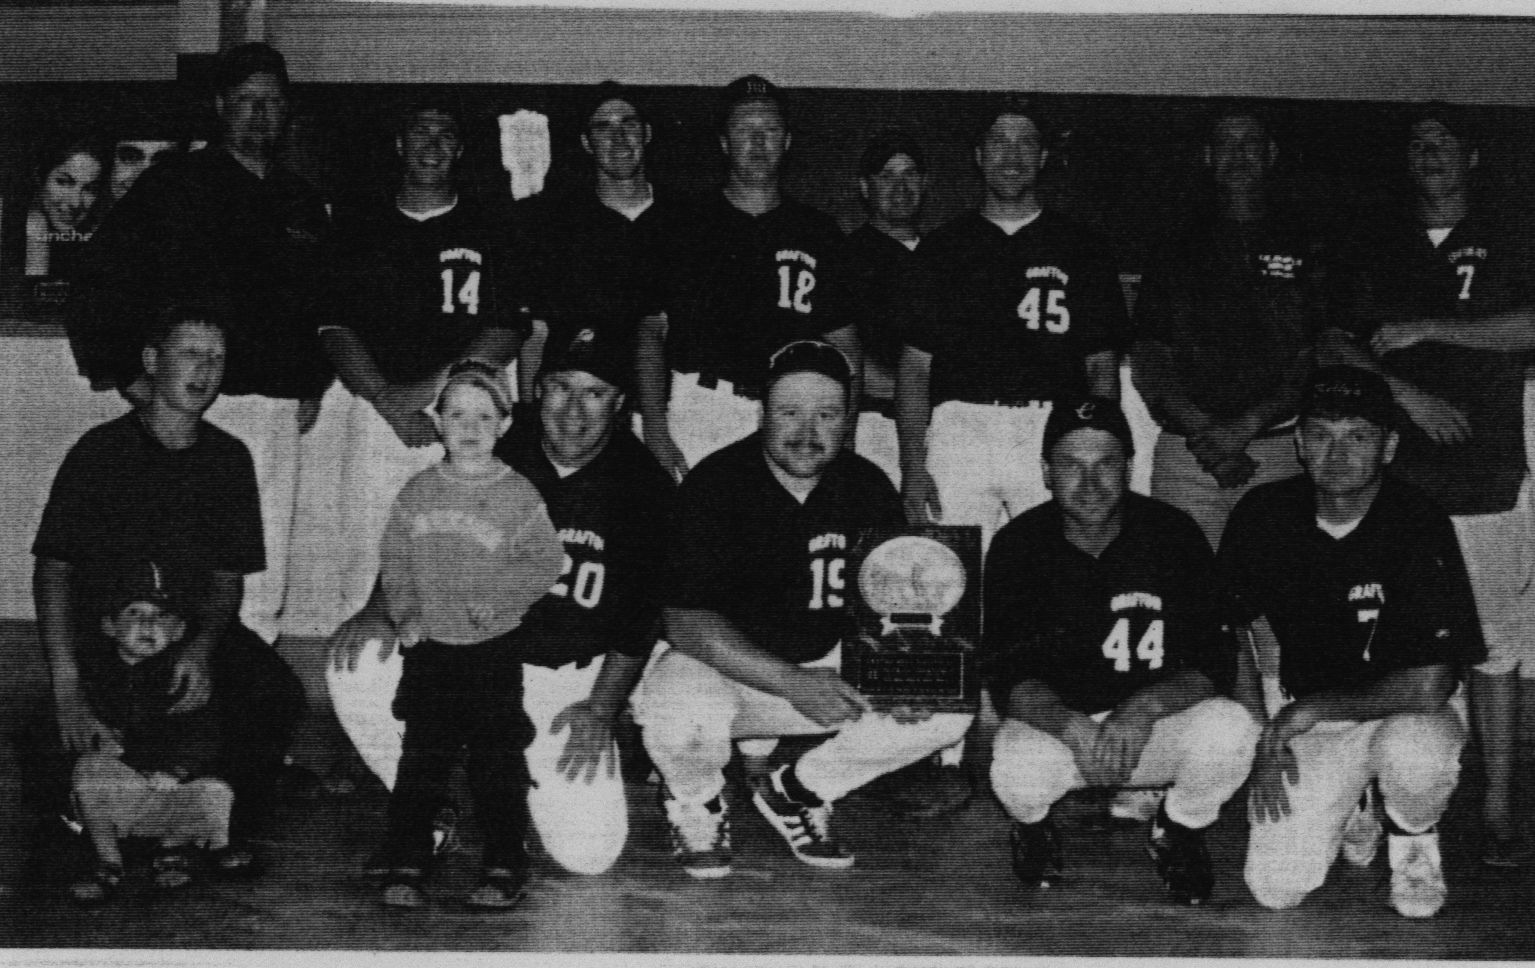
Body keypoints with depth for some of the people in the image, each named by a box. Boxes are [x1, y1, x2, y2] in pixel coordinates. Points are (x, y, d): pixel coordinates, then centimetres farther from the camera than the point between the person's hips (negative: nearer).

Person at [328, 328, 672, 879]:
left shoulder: (642, 484, -4)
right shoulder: (493, 457, -4)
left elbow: (641, 613, -1)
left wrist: (601, 709, -9)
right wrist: (382, 605, -17)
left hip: (569, 680, -1)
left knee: (588, 853, -14)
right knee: (355, 663, -26)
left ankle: (517, 775, 22)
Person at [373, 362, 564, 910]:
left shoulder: (519, 495, 0)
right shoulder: (418, 493, 8)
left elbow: (544, 564, -4)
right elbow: (395, 562, 12)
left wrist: (496, 597, -15)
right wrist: (406, 614, -1)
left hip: (496, 643, -2)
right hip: (431, 643, 2)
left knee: (496, 753, -2)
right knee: (423, 752, 1)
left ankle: (504, 866, 6)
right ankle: (406, 864, 7)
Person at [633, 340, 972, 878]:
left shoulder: (867, 487, -1)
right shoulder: (714, 485, -16)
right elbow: (687, 624, -22)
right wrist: (793, 683, -32)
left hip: (831, 663, 5)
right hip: (724, 667, -4)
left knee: (949, 708, -14)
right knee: (679, 715, -38)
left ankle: (796, 793, 7)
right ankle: (697, 804, 2)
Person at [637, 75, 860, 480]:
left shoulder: (819, 233, 14)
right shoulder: (686, 225, 10)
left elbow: (844, 344, 13)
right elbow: (651, 329, 7)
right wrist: (654, 428, -5)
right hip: (696, 414, -1)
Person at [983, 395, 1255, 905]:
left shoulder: (1172, 533, -6)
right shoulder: (1017, 545, -7)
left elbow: (1216, 659, -10)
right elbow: (1007, 676, -14)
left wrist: (1144, 708, -30)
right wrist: (1073, 727, -34)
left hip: (1154, 724, 1)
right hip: (1054, 721, -1)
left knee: (1231, 728, -30)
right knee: (1017, 769, -34)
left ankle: (1179, 832, 5)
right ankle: (1033, 828, 8)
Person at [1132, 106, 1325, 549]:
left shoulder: (1306, 249, 10)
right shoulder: (1176, 251, 13)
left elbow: (1316, 361, 3)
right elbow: (1146, 362, 8)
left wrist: (1247, 425, -11)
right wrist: (1201, 428, -7)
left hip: (1280, 452, -1)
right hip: (1184, 452, 1)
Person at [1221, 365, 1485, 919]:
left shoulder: (1419, 524, -17)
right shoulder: (1263, 515, -6)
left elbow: (1429, 685, -22)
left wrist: (1310, 710, -16)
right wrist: (1261, 743, -3)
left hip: (1402, 711, -3)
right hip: (1304, 719, 3)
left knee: (1415, 753, -39)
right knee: (1276, 889, -14)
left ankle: (1413, 841, -1)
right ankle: (1352, 809, 21)